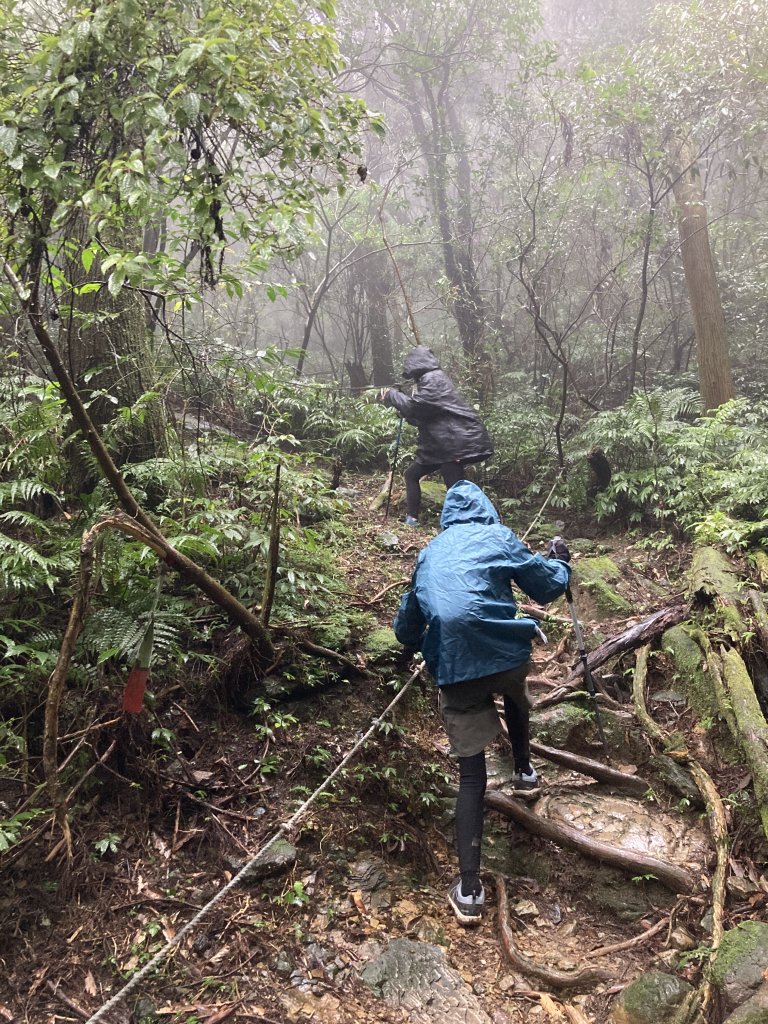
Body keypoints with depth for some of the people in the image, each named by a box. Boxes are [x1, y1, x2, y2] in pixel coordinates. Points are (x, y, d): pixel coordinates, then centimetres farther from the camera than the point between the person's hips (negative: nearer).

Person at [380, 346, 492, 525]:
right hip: (439, 444, 11)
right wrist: (397, 402, 15)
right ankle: (412, 518, 25)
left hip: (456, 442, -11)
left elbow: (414, 408, -18)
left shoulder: (433, 379, -11)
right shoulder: (429, 380, 19)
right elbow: (420, 418, 21)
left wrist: (392, 395, -2)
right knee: (411, 475, 19)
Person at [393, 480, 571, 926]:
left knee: (472, 776, 11)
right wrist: (559, 560, 34)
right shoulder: (498, 536, 9)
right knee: (514, 693, 37)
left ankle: (469, 889, 8)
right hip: (504, 653, -1)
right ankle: (524, 768, 50)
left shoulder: (429, 554, 20)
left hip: (455, 674, 2)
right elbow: (549, 587, 13)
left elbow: (407, 629, 26)